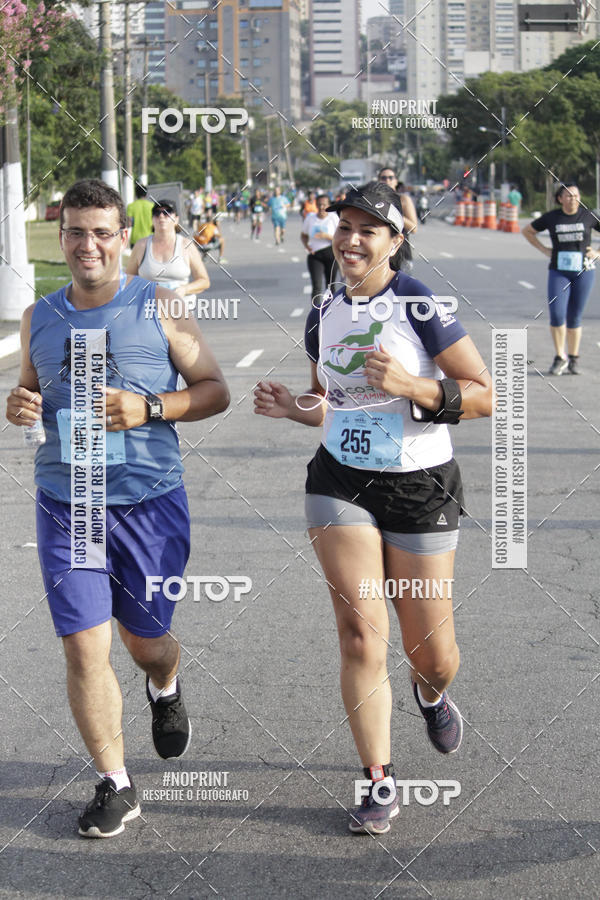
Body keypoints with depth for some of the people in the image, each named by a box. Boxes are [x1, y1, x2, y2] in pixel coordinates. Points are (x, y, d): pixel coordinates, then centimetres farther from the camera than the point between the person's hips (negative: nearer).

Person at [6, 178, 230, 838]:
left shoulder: (158, 307, -2)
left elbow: (214, 390, 1)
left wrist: (149, 408, -16)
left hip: (150, 501, -2)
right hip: (64, 505, 2)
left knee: (145, 640, 12)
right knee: (83, 648, -4)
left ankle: (166, 688, 50)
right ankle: (114, 785, 11)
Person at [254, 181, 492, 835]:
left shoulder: (420, 305, -11)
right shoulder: (323, 318, 6)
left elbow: (485, 395, -11)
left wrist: (410, 385, -25)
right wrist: (292, 408, 0)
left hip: (421, 488, -3)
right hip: (339, 484, 3)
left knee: (431, 652, 6)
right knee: (361, 634, -10)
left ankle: (431, 694, 45)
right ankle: (379, 783, 2)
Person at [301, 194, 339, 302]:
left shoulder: (333, 218, -3)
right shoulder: (310, 218, 5)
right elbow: (303, 235, 16)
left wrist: (327, 236, -21)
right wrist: (306, 245, -5)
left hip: (331, 254, -1)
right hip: (314, 255, 1)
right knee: (317, 286, -13)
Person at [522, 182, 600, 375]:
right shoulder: (551, 217, 2)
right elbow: (526, 231, 16)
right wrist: (544, 250, 7)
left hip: (583, 272, 0)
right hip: (558, 272, 0)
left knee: (574, 317, 4)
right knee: (557, 314, -13)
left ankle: (573, 359, 17)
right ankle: (560, 357, 1)